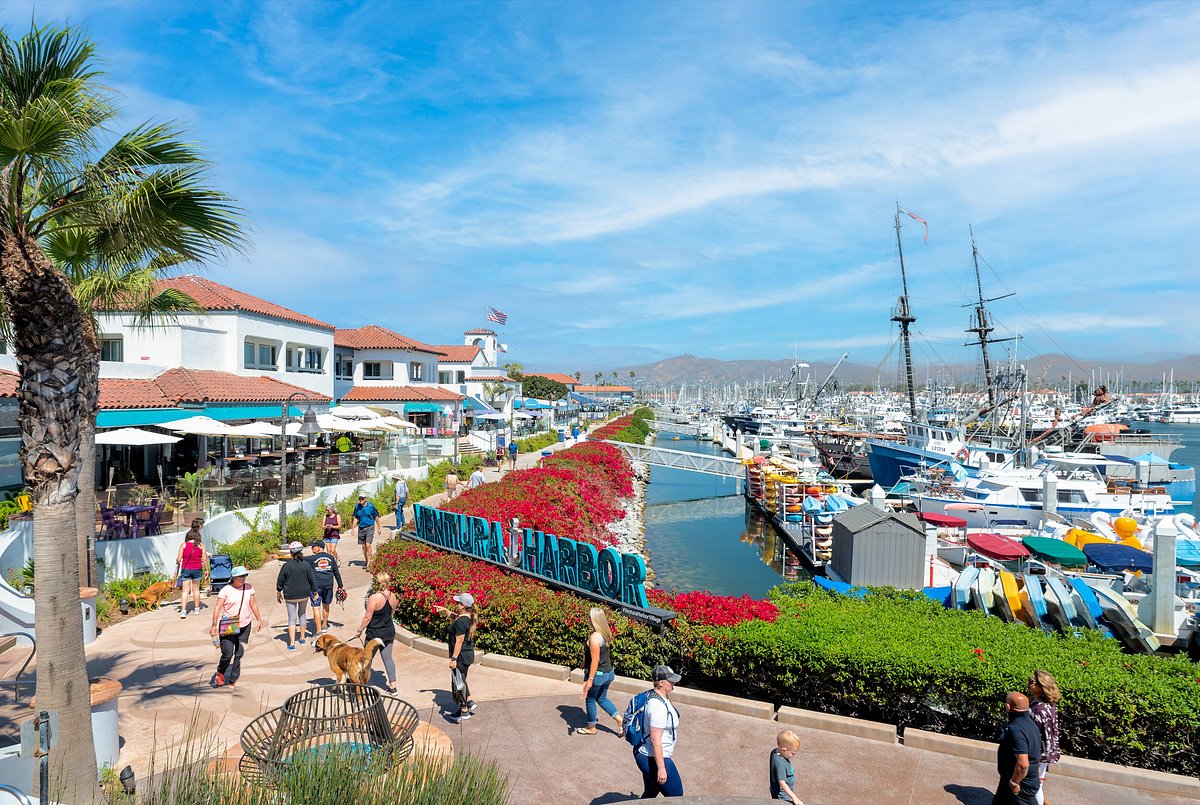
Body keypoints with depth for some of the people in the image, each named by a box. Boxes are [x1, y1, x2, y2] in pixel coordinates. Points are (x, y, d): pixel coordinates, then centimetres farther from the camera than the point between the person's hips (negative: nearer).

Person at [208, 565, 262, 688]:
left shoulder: (249, 587, 4)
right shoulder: (226, 590, -8)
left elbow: (253, 604, 14)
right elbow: (217, 608, -9)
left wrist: (259, 619, 16)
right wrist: (214, 626, -14)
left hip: (244, 626, 4)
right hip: (228, 627, -4)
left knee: (239, 654, 6)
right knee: (227, 654, -7)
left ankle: (232, 681, 17)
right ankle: (220, 673, 24)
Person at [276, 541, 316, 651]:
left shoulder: (286, 565, -13)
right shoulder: (306, 565, -9)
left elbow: (280, 581, -3)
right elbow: (312, 580, -4)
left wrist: (278, 593, 14)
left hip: (290, 595, -2)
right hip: (304, 594, 2)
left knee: (292, 619, 5)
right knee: (302, 615, 21)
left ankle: (292, 644, 2)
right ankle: (302, 638, 29)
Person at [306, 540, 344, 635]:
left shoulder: (312, 559, -7)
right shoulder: (331, 557, 6)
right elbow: (336, 572, 10)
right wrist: (340, 585, 17)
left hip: (316, 586, -5)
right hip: (328, 585, 5)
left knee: (316, 607, -2)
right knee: (325, 605, 21)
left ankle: (319, 631, -6)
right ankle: (324, 626, 35)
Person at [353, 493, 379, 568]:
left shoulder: (371, 506, -8)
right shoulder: (357, 507, 2)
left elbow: (376, 517, 2)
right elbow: (356, 518, 13)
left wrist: (379, 528, 6)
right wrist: (353, 528, 5)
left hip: (369, 527, -4)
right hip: (361, 528, 4)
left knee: (368, 545, -13)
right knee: (363, 546, 11)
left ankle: (369, 562, -7)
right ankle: (366, 561, 25)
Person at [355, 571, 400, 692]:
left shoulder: (374, 598, -22)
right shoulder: (392, 596, -4)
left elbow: (368, 617, -16)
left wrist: (360, 630, -5)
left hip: (374, 633, -5)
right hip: (389, 632, 5)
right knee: (387, 657, 12)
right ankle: (392, 685, 12)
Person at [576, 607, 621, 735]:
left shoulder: (594, 637, -25)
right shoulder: (606, 633, 1)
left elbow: (595, 660, -25)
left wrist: (590, 679, -21)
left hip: (598, 674, -8)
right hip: (608, 672, 8)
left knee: (590, 700, 14)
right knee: (602, 698, 24)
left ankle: (591, 728, 29)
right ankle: (619, 719, 18)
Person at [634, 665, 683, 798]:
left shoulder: (658, 697, 3)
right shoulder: (659, 707, -28)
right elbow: (655, 740, -27)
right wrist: (661, 768, -23)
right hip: (654, 759, -9)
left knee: (650, 793, 22)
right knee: (676, 797, 6)